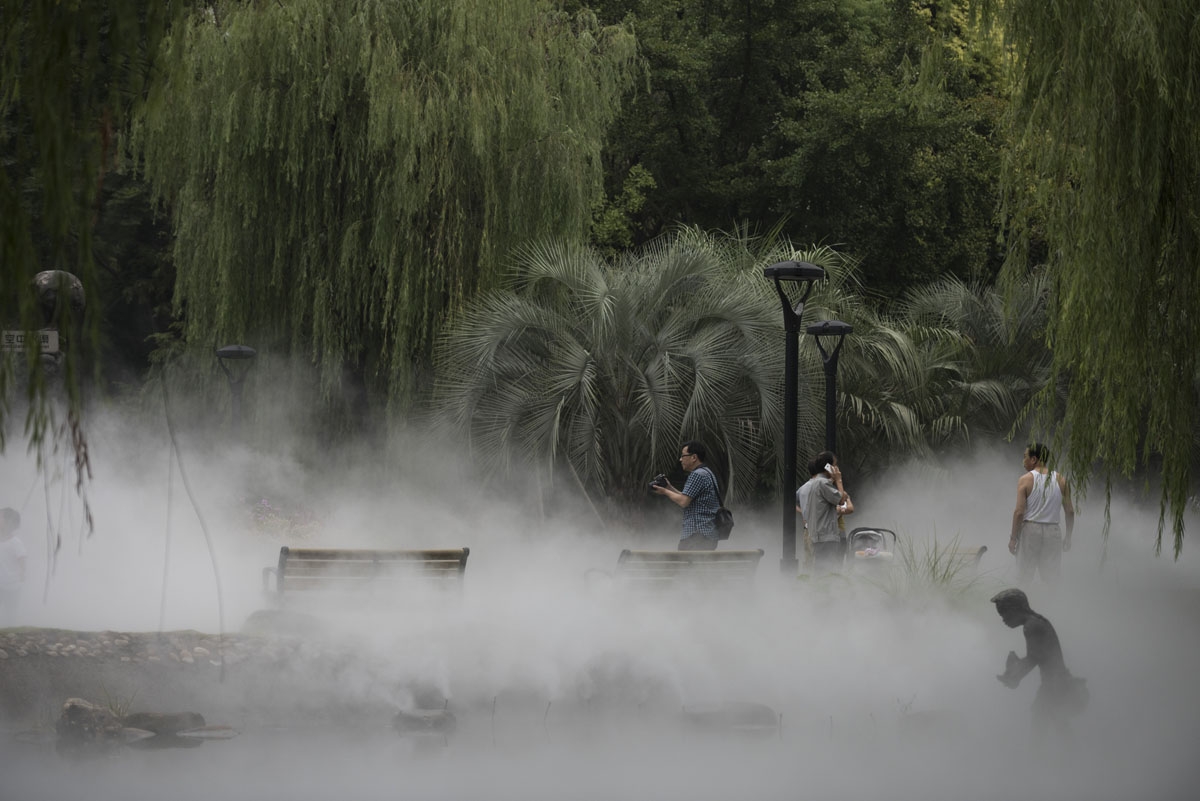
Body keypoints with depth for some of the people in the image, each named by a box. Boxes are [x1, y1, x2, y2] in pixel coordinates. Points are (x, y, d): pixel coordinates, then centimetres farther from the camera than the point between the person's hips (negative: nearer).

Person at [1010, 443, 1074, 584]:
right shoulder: (1061, 481, 4)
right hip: (1053, 531, 3)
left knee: (1024, 578, 4)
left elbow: (1019, 512, -11)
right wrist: (1068, 537, 13)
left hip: (1030, 529, -3)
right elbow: (1070, 511, 4)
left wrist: (1013, 538, -5)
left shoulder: (1025, 480, -6)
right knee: (1051, 579, 7)